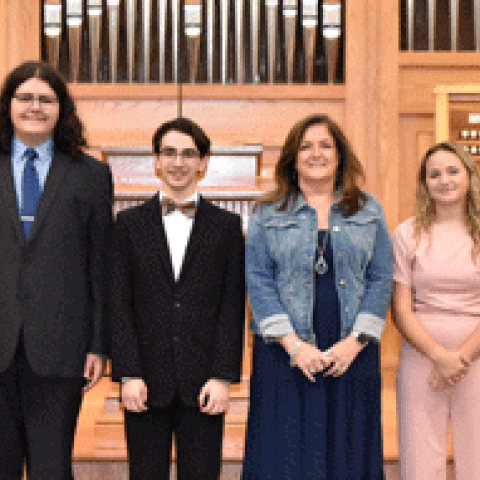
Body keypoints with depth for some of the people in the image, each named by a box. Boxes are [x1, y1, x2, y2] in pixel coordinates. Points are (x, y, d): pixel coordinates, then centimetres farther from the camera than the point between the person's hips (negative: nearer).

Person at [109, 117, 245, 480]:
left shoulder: (227, 226, 7)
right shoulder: (130, 223, 8)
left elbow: (233, 307, 3)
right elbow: (119, 303, 3)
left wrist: (223, 376, -6)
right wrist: (129, 374, -6)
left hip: (203, 381, 0)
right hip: (147, 381, 1)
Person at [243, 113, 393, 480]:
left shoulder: (369, 212, 10)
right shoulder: (268, 215, 6)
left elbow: (381, 280, 5)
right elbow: (258, 281, -2)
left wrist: (356, 341, -8)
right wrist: (292, 343, -12)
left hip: (352, 354, 1)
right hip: (285, 355, -1)